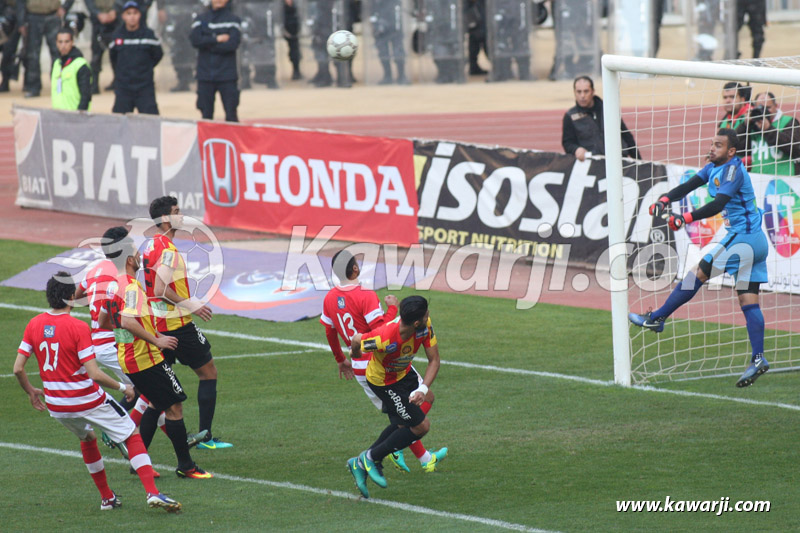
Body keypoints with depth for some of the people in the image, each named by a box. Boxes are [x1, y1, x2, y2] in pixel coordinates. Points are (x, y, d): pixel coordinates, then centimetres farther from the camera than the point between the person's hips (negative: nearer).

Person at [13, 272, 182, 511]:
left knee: (87, 439, 32)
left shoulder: (34, 325, -3)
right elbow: (94, 374, -22)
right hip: (87, 400, -5)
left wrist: (31, 392, 17)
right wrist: (122, 387, -7)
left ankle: (106, 497, 32)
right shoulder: (78, 327, -19)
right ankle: (152, 492, -6)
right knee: (132, 435, 7)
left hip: (56, 405, 5)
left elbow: (17, 368, -1)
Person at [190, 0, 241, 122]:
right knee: (206, 114, 3)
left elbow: (232, 44, -11)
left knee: (231, 114, -5)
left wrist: (208, 44, -6)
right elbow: (195, 40, -6)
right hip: (205, 75, 2)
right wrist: (217, 39, -10)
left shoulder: (233, 20, 3)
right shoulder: (201, 20, 10)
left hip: (227, 75, -2)